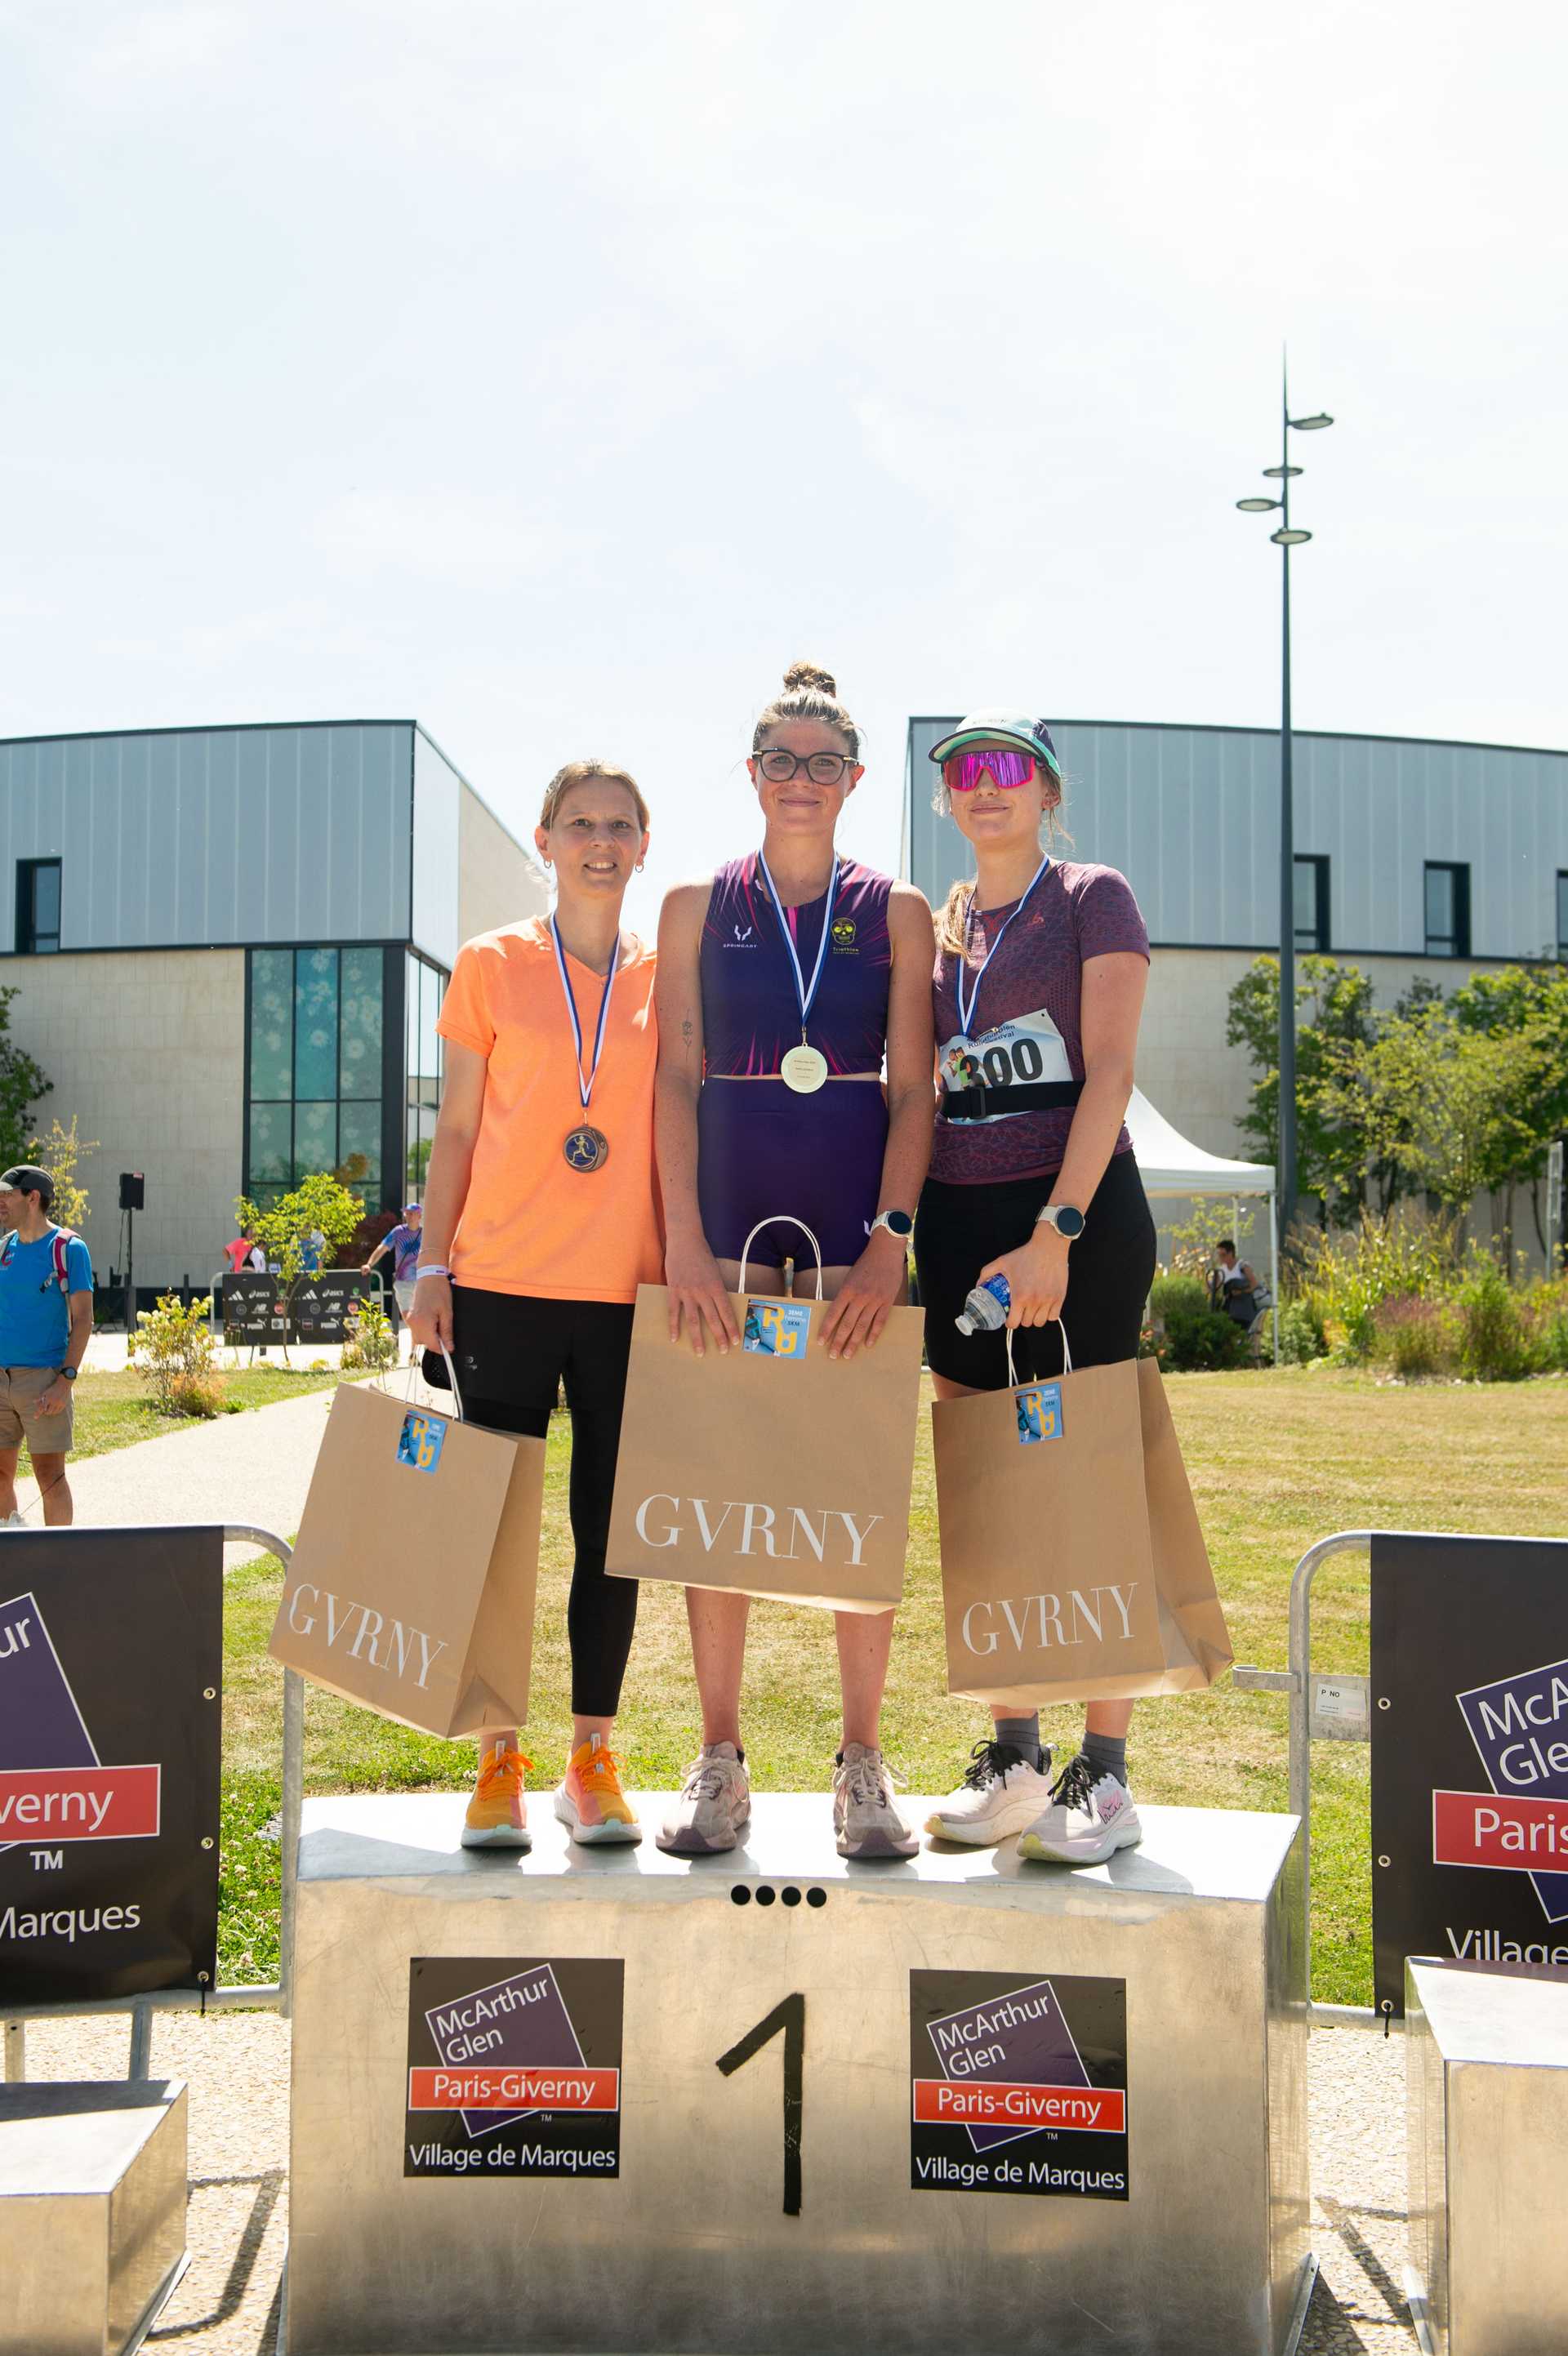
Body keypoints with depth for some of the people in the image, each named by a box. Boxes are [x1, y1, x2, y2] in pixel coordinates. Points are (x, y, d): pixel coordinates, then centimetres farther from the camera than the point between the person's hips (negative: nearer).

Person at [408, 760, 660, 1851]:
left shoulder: (668, 974, 8)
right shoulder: (492, 965, 6)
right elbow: (458, 1129, 7)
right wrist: (431, 1267, 1)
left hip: (628, 1288, 1)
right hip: (502, 1281, -1)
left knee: (612, 1529, 5)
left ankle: (593, 1760, 16)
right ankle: (500, 1760, 13)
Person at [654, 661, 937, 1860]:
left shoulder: (896, 913, 8)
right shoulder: (698, 906, 9)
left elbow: (913, 1092, 2)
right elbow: (674, 1078, 3)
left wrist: (889, 1243, -10)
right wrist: (685, 1241, -8)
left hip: (856, 1223, 0)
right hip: (729, 1213, 0)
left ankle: (864, 1764, 12)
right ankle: (720, 1761, 12)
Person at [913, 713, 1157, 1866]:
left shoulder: (1094, 898, 1)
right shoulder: (934, 925, 16)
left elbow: (1108, 1072, -9)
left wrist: (1055, 1230, -19)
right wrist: (899, 1225, 8)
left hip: (1079, 1217, -5)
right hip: (959, 1222, 6)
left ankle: (1105, 1778, 3)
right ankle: (1014, 1759, 16)